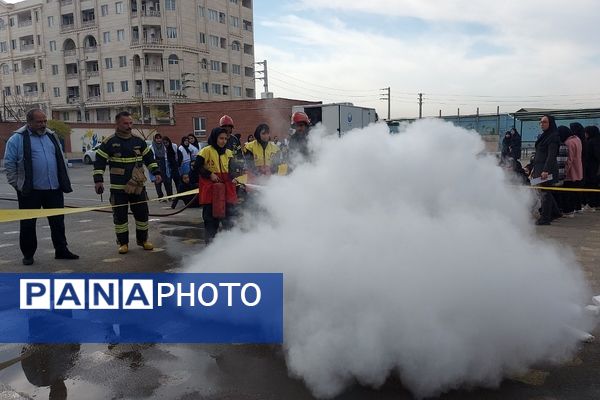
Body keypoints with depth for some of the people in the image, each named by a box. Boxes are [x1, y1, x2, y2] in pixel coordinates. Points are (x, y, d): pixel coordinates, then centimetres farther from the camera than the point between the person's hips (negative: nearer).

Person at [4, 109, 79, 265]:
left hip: (54, 189, 4)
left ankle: (61, 250, 20)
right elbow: (9, 164, -2)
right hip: (29, 191, -4)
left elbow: (61, 160, 16)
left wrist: (64, 182, 11)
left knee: (58, 221, 9)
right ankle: (28, 254, 18)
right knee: (28, 224, 5)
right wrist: (17, 185, -5)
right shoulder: (17, 139, -3)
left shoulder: (51, 136, 13)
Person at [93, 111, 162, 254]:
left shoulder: (139, 141, 6)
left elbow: (149, 158, 13)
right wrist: (98, 180, -11)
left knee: (142, 212, 7)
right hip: (118, 187, -3)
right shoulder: (109, 142, -5)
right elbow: (99, 161, -4)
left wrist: (156, 172, 4)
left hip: (138, 185, 3)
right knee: (120, 215, 2)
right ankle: (123, 243, 17)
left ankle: (143, 239, 24)